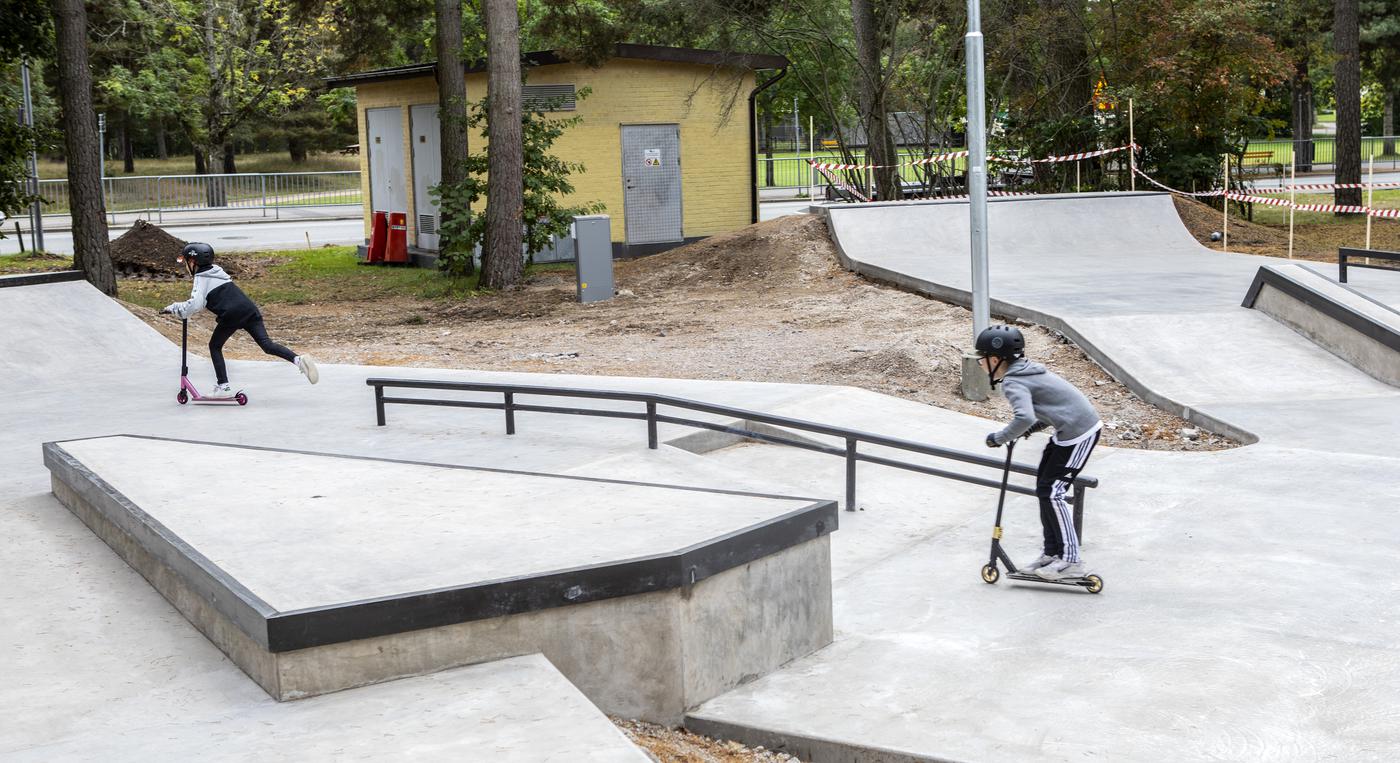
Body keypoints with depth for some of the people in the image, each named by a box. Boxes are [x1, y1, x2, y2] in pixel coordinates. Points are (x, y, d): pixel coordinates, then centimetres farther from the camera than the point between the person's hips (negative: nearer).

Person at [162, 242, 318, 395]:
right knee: (266, 343, -2)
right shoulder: (216, 271, 28)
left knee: (215, 346, 12)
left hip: (231, 314, -7)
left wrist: (173, 307, 5)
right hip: (249, 309, 7)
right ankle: (298, 359, -24)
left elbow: (195, 305, -9)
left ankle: (223, 387, 6)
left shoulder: (201, 279, 4)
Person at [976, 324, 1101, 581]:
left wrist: (1000, 438, -21)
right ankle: (1052, 553, 21)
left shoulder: (1013, 382, -18)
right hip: (1072, 428, 10)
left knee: (1052, 492, -6)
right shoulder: (1025, 370, 13)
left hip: (1079, 432, -10)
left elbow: (1024, 418, -35)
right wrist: (1033, 428, 10)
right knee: (1044, 488, 14)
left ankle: (1071, 560, -1)